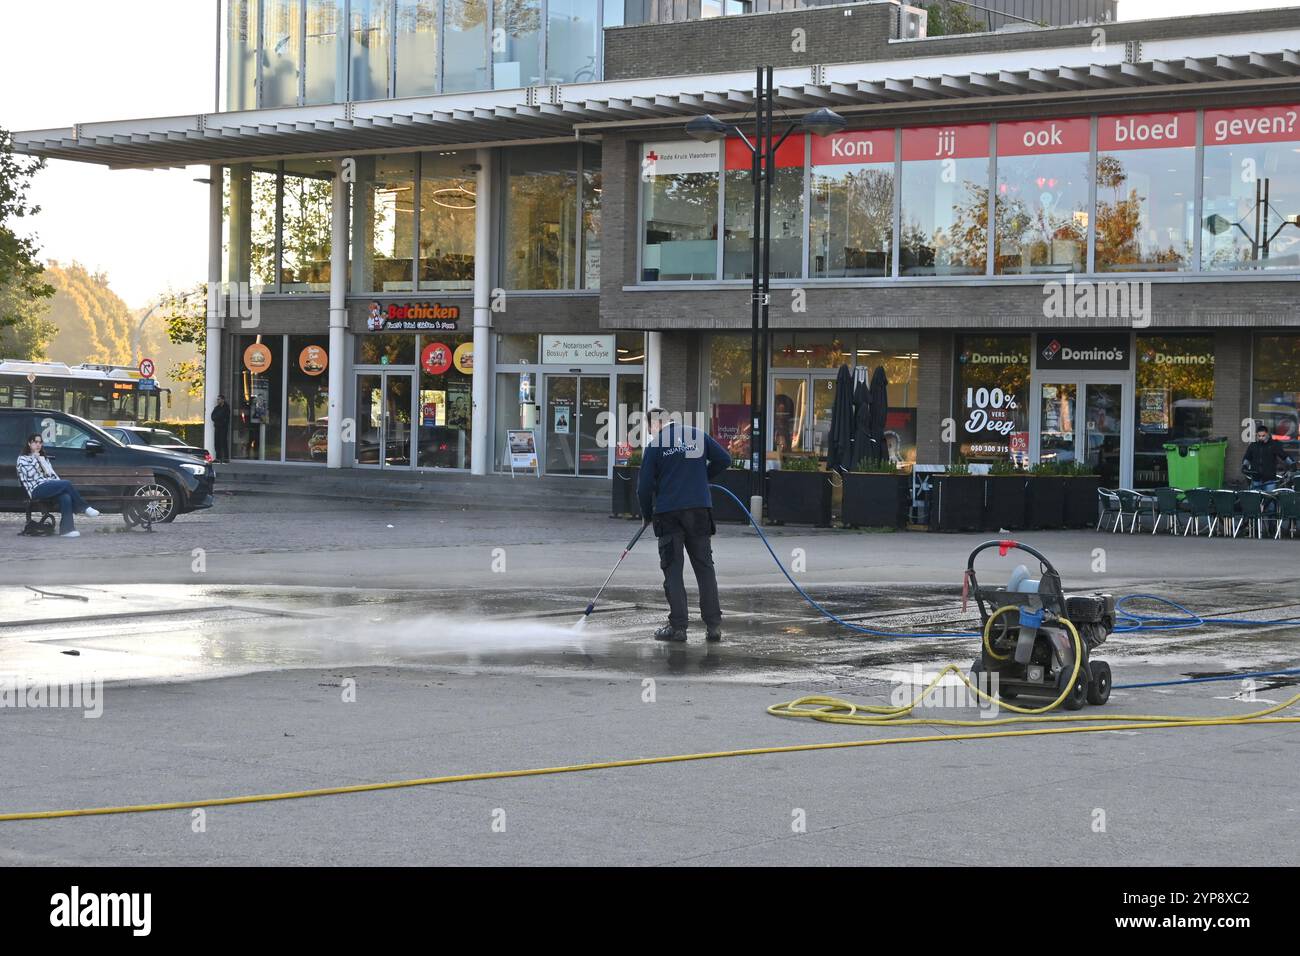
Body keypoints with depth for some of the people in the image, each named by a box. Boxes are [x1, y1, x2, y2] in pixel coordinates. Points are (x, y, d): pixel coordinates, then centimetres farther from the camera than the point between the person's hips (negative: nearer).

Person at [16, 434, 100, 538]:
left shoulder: (44, 458, 32)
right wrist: (35, 459, -2)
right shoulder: (22, 459, 12)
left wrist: (60, 484, 5)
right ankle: (84, 508, -16)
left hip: (50, 488, 6)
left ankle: (66, 528, -41)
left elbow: (53, 475, 24)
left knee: (66, 496, -31)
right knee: (67, 484, -28)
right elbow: (29, 474, -6)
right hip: (37, 490, -6)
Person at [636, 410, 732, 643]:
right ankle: (713, 625, 5)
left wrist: (647, 515, 14)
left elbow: (645, 486, -2)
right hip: (700, 509, 3)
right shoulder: (698, 436, 7)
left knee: (672, 569, 3)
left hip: (668, 513, -3)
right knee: (704, 567, 9)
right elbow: (724, 460, 8)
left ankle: (678, 626, -1)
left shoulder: (655, 445, -2)